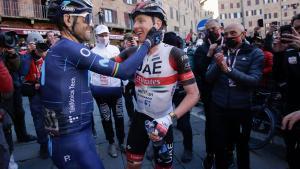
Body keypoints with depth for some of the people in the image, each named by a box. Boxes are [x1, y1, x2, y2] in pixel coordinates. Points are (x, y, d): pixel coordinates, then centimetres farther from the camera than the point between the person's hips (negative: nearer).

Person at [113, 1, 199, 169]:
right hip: (140, 118, 3)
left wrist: (169, 118, -26)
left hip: (163, 121, -3)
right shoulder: (132, 53, -6)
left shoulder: (175, 55, -19)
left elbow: (194, 94, -18)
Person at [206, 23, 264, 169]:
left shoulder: (255, 53, -4)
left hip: (242, 109, -1)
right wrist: (217, 65, -23)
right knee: (219, 146, 13)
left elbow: (254, 80, -17)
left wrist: (228, 69, -28)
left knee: (242, 146, 20)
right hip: (218, 107, 2)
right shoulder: (219, 52, 3)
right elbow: (208, 78, -3)